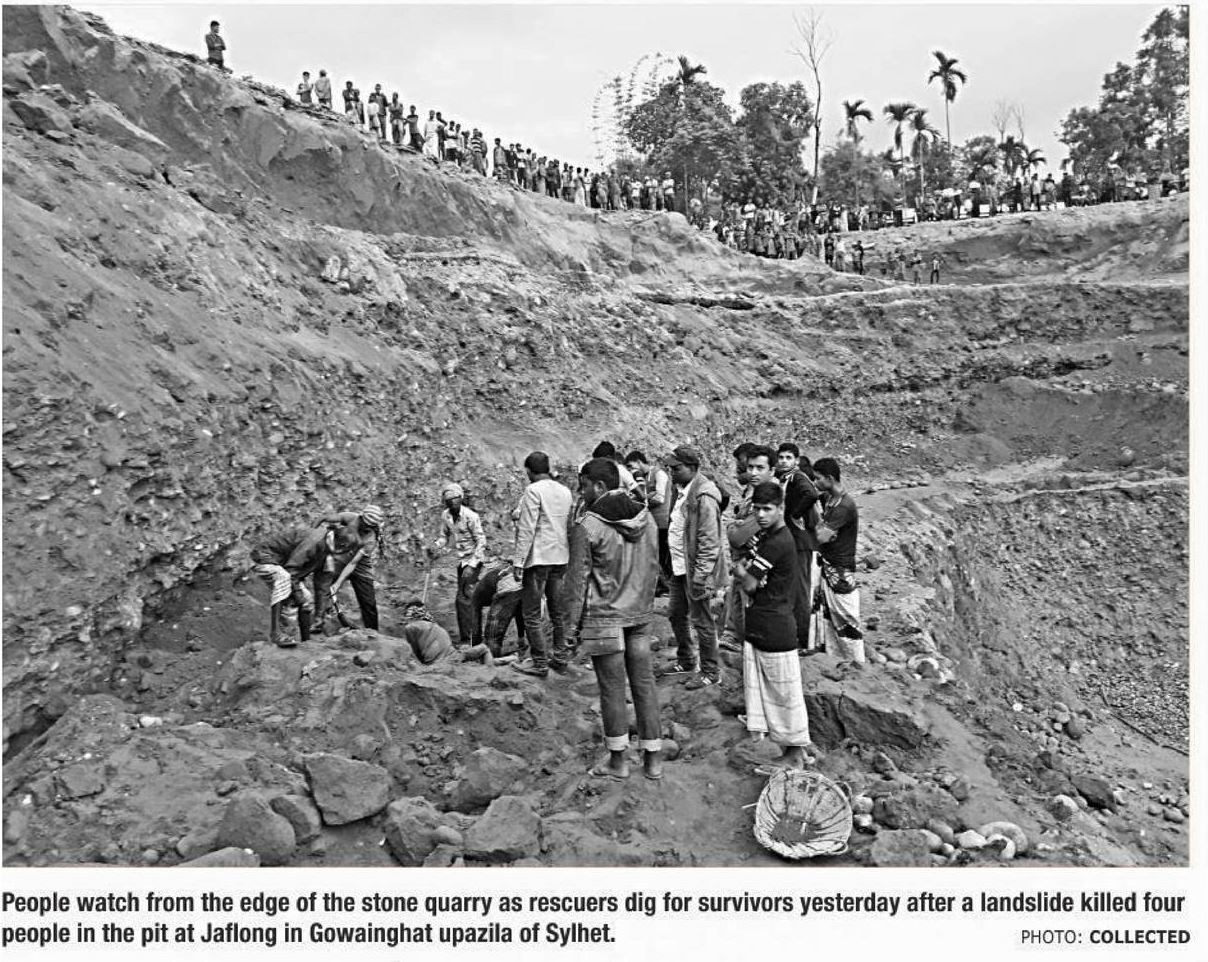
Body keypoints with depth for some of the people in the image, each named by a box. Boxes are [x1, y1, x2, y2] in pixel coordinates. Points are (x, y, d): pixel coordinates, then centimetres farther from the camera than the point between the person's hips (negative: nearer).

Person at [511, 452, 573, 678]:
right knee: (558, 610, 16)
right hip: (561, 557, 7)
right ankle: (561, 657, 21)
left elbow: (527, 529, -16)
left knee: (532, 614, 1)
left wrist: (518, 560, -14)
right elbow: (569, 525, 12)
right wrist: (568, 557, 16)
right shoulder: (565, 491, 10)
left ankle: (540, 663, 2)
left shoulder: (533, 491, -11)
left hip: (538, 557, -7)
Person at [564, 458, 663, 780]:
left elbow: (578, 578, -10)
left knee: (612, 689, 5)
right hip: (640, 615, 5)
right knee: (644, 684, 11)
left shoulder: (587, 527, -14)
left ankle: (618, 760, 17)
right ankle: (653, 758, 18)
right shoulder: (646, 518, 3)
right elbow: (654, 567, 11)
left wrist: (573, 621, -2)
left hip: (603, 617, -5)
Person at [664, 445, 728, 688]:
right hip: (679, 567, 9)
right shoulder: (679, 490, 7)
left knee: (701, 622, 3)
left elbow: (709, 542, -22)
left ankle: (710, 672, 18)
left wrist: (700, 575, -22)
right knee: (676, 615, 20)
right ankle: (686, 661, 38)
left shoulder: (703, 498, -21)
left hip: (696, 569, -9)